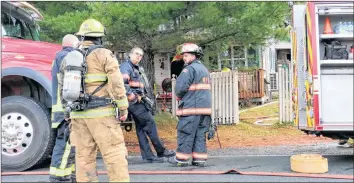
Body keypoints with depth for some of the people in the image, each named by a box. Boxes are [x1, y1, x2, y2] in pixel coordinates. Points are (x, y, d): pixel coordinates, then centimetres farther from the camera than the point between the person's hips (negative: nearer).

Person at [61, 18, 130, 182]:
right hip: (101, 113, -5)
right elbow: (116, 83, -11)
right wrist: (123, 107, -5)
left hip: (78, 114, 6)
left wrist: (68, 109, 24)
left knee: (84, 155, 8)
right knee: (114, 153, -4)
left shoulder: (69, 58, 13)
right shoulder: (104, 55, -4)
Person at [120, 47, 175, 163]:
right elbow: (123, 82, -22)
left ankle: (148, 156, 8)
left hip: (139, 101, 10)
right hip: (134, 102, -10)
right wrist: (132, 96, -19)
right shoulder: (126, 66, -8)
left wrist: (144, 96, 15)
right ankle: (161, 151, -2)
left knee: (141, 128, 7)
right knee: (150, 123, -8)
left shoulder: (137, 69, 22)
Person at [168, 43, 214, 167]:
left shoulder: (190, 69, -11)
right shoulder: (204, 69, 18)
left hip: (191, 106, -8)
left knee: (185, 133, -1)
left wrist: (179, 96, 5)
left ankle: (181, 159, 4)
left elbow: (180, 87, -17)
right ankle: (200, 159, 9)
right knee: (200, 133, 9)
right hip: (205, 106, 8)